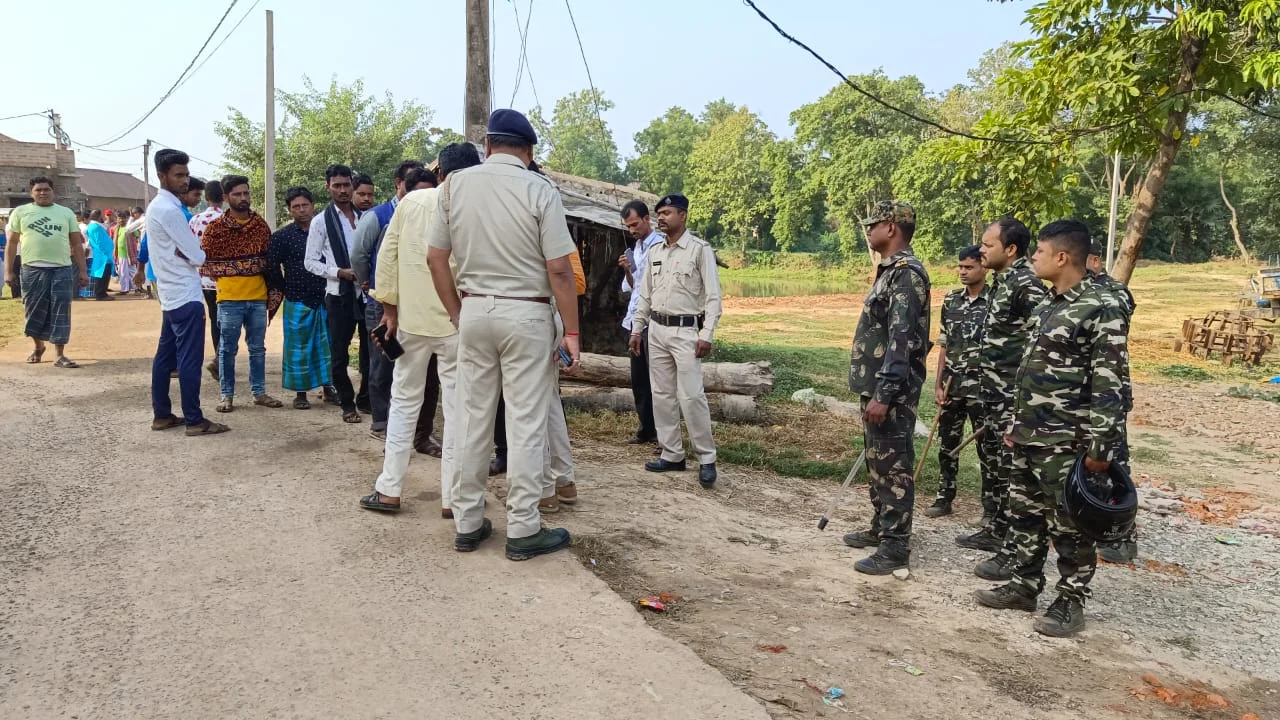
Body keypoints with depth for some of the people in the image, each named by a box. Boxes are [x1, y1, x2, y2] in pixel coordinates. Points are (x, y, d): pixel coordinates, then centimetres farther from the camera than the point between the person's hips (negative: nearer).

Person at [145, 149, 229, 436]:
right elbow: (198, 256, -15)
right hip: (185, 296, -10)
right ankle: (194, 420, -3)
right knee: (190, 359, -6)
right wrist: (195, 254, 6)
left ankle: (162, 415, 20)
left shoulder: (157, 207, 15)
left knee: (166, 356, 13)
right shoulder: (170, 210, -16)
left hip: (170, 295, 10)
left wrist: (184, 253, 0)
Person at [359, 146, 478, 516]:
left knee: (404, 400, 15)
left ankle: (389, 490, 17)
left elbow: (387, 256, 4)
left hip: (412, 317, 3)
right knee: (458, 406, 4)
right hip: (458, 320, -3)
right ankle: (452, 498, 8)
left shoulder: (411, 201, 5)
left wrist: (390, 308, 8)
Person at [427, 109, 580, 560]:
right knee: (526, 424, 3)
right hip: (526, 315, -4)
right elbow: (560, 270, -11)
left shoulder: (455, 184, 2)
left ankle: (467, 523, 20)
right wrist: (571, 331, -4)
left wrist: (457, 314, 14)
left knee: (473, 419, 11)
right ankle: (523, 530, 10)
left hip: (474, 311, 4)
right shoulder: (539, 190, -9)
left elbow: (435, 259, 4)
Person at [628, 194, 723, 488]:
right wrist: (637, 329, 12)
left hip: (685, 331, -6)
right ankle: (672, 455, 16)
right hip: (656, 330, 7)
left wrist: (706, 335, -16)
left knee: (691, 396, -10)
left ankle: (706, 459, 1)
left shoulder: (700, 249, -6)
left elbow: (713, 296, -9)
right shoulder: (654, 252, 12)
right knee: (662, 395, 7)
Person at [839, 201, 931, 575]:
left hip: (892, 390, -10)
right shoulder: (890, 270, 15)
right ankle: (881, 527, 31)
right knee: (877, 462, 18)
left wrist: (884, 394, -25)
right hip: (877, 386, 10)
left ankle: (895, 548, 4)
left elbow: (901, 339, -23)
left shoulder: (907, 272, -17)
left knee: (893, 466, -3)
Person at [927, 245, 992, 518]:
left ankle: (991, 507, 13)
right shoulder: (950, 300, 8)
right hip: (952, 386, 5)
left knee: (987, 448, 4)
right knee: (947, 445, 12)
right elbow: (945, 345, 10)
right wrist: (939, 383, 6)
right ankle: (944, 498, 25)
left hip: (982, 387, -5)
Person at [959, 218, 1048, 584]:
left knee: (1015, 472, -3)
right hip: (994, 392, 10)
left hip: (1015, 395, -10)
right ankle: (996, 531, 31)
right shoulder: (1000, 281, 12)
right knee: (997, 466, 18)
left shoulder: (1027, 286, -17)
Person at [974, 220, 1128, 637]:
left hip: (1065, 444, -8)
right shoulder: (1047, 306, 12)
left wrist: (1101, 447, -20)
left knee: (1068, 526, 4)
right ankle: (1023, 587, 29)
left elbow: (1110, 385, -18)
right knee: (1024, 516, 16)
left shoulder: (1101, 310, -15)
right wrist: (1014, 424, 19)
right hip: (1028, 438, 9)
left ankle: (1070, 603, 17)